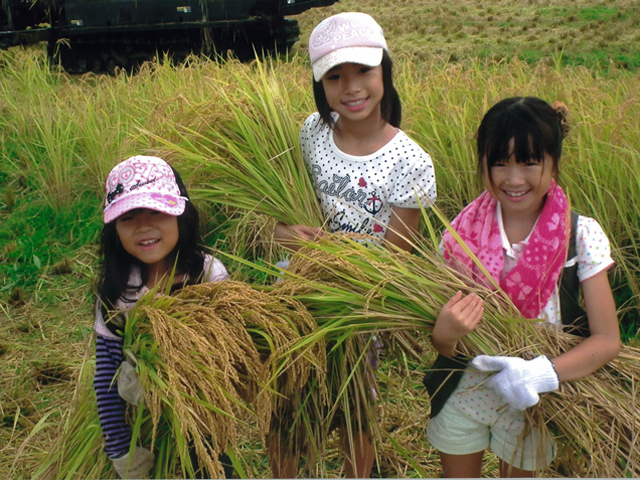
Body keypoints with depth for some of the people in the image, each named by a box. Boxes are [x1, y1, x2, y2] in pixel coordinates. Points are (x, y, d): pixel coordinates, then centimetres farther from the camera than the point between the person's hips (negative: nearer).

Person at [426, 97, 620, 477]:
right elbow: (444, 344, -9)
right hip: (463, 393, 1)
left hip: (531, 402, 0)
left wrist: (543, 372, -33)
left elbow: (608, 340, -16)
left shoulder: (580, 236, -16)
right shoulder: (462, 233, -13)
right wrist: (443, 335, -33)